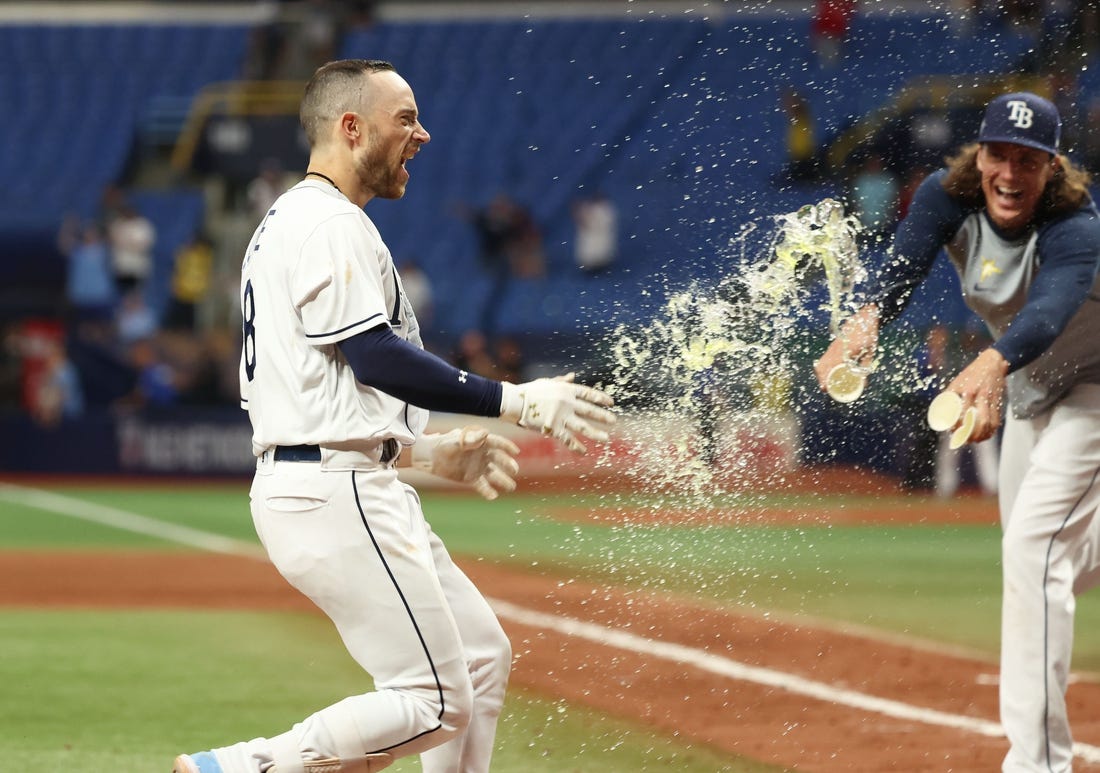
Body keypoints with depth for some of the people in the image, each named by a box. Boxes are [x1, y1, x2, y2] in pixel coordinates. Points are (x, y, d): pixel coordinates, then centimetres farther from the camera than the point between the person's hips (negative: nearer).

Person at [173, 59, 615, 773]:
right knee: (435, 703, -12)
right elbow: (375, 356, -20)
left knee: (482, 659, 14)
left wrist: (424, 451, 22)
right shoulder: (330, 224, -10)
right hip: (334, 495, -11)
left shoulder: (287, 225, 23)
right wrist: (517, 402, -19)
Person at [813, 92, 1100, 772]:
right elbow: (904, 267, -33)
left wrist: (991, 366, -74)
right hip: (1030, 391, 8)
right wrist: (866, 320, -56)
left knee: (1034, 548, -21)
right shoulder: (948, 198, -17)